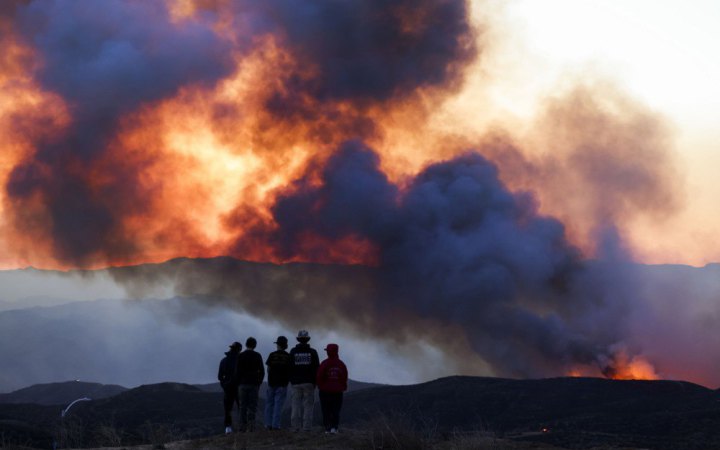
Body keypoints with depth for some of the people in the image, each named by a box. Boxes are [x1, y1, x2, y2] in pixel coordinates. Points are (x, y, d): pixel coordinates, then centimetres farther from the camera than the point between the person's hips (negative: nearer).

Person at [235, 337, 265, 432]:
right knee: (252, 406, 0)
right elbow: (261, 371, -2)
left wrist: (238, 383, 8)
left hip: (243, 384, 1)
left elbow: (237, 371, 1)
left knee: (243, 406, 4)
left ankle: (243, 426, 0)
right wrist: (259, 383, 9)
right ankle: (251, 426, -9)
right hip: (254, 384, -1)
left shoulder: (240, 356, 2)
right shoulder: (257, 356, -2)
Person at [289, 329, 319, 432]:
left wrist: (291, 380, 13)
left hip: (296, 382, 1)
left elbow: (290, 367, 4)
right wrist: (315, 381, 9)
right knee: (308, 405, 1)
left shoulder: (293, 351, 2)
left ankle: (295, 426, -2)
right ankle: (307, 426, -5)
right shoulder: (312, 352, 1)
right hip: (309, 382, -1)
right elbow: (317, 368, 1)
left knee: (296, 404, 4)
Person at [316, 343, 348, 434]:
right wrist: (343, 387, 17)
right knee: (336, 410, 5)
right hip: (338, 391, 2)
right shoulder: (341, 364, 0)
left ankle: (327, 427, 1)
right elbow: (345, 377, 4)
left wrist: (320, 387, 7)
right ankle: (334, 427, -6)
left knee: (326, 410, 5)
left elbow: (319, 377, -9)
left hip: (325, 390, -2)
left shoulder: (324, 364, -10)